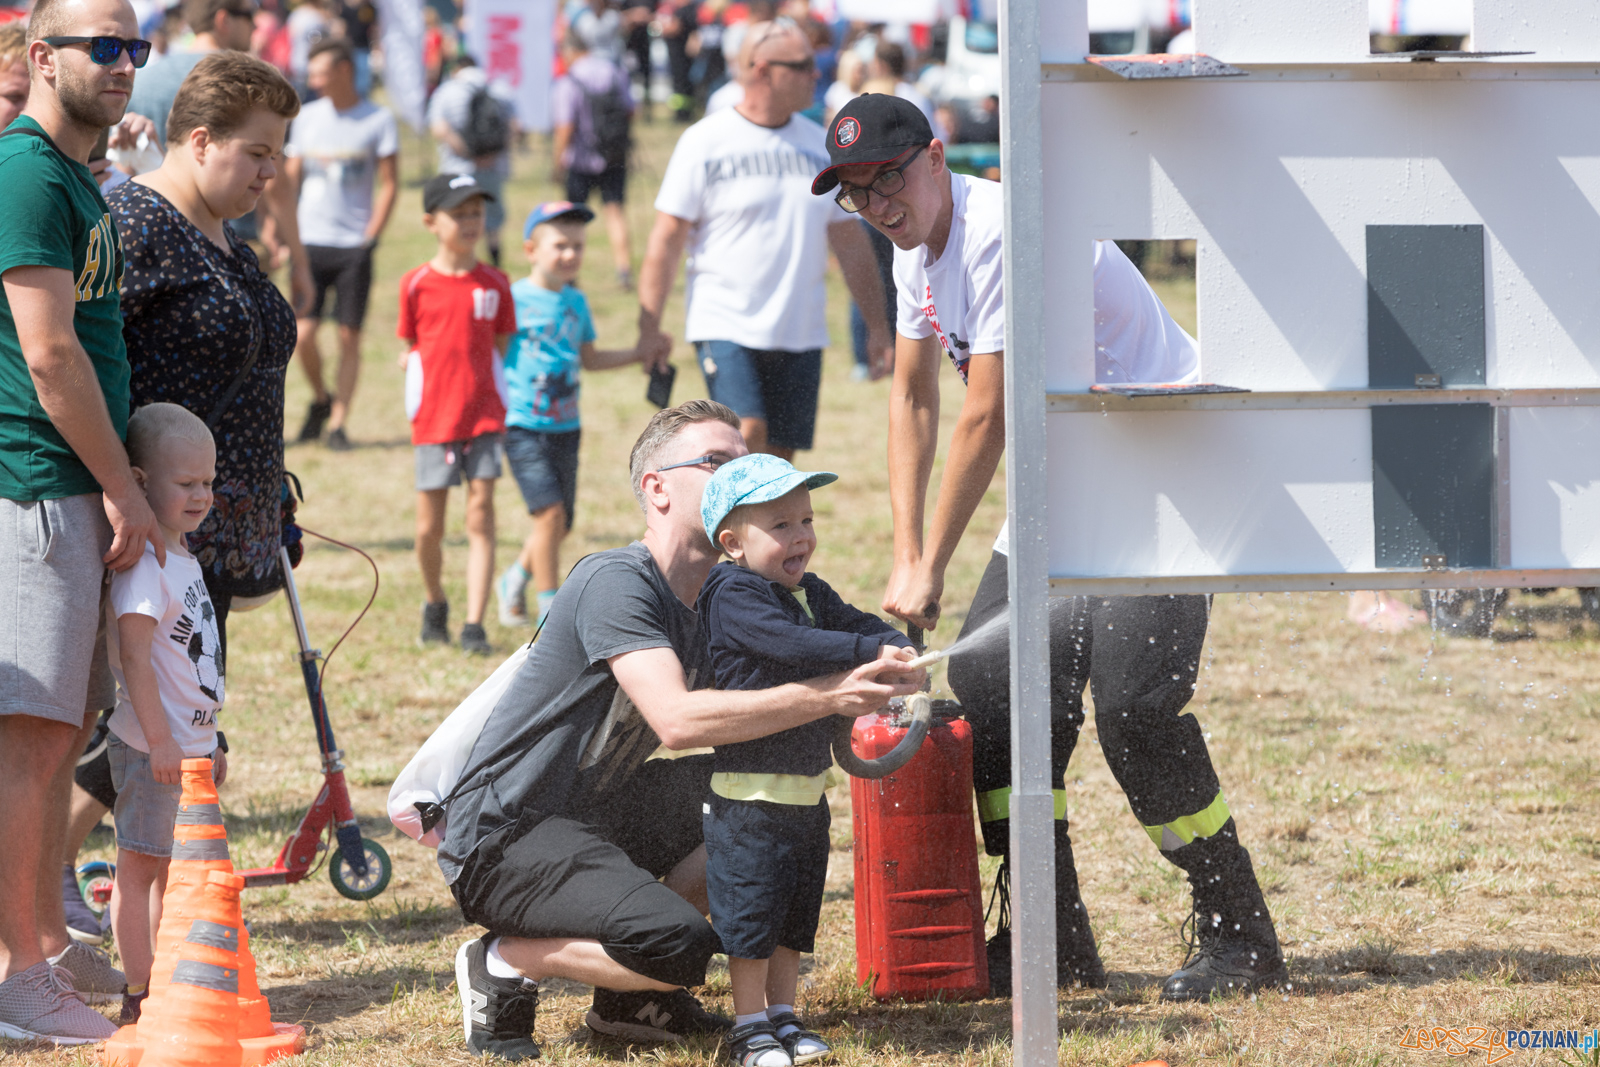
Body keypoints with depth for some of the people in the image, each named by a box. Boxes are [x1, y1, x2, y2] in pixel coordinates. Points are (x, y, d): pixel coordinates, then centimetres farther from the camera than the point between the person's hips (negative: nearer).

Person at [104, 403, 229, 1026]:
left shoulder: (181, 557, 14)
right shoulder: (143, 564, -17)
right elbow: (135, 657, -22)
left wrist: (207, 744, 25)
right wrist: (160, 739, -24)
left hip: (186, 746, 9)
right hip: (151, 746, -9)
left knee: (172, 868, 14)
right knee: (140, 866, -4)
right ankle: (140, 994, -2)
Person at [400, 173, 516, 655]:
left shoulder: (495, 284, 4)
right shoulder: (416, 284, 1)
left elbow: (502, 347, 10)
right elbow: (410, 349, 11)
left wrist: (504, 403, 3)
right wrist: (410, 360, -6)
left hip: (484, 414, 1)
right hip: (434, 417, 0)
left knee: (481, 515, -7)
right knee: (429, 527, 3)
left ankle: (474, 625, -7)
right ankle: (435, 605, 30)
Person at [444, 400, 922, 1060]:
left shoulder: (722, 599, 8)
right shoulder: (616, 582, -19)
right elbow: (677, 721, -32)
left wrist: (866, 685, -14)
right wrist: (827, 697, -35)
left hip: (594, 817, 9)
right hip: (500, 834, -9)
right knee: (680, 944, -29)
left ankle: (633, 997, 10)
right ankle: (503, 965, -3)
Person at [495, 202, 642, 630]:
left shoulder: (575, 301, 11)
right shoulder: (514, 299, -8)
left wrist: (642, 352, 17)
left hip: (565, 428, 6)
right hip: (523, 425, -6)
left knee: (561, 524, 10)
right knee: (550, 512, -17)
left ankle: (514, 580, 36)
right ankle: (550, 611, -8)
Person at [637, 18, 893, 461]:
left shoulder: (819, 145, 10)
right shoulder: (705, 142, -4)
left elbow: (850, 243, 16)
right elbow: (667, 239, -4)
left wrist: (879, 325, 14)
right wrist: (650, 327, -9)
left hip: (800, 333, 5)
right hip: (725, 325, -5)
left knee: (778, 458, 3)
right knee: (746, 435, -22)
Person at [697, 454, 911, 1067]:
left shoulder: (811, 594, 11)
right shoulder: (732, 597, -16)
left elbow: (858, 625, 8)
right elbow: (791, 644, -29)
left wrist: (899, 650, -15)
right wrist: (870, 653, -34)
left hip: (807, 791, 8)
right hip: (749, 794, -8)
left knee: (795, 910, 14)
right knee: (750, 908, -1)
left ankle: (781, 1015, 24)